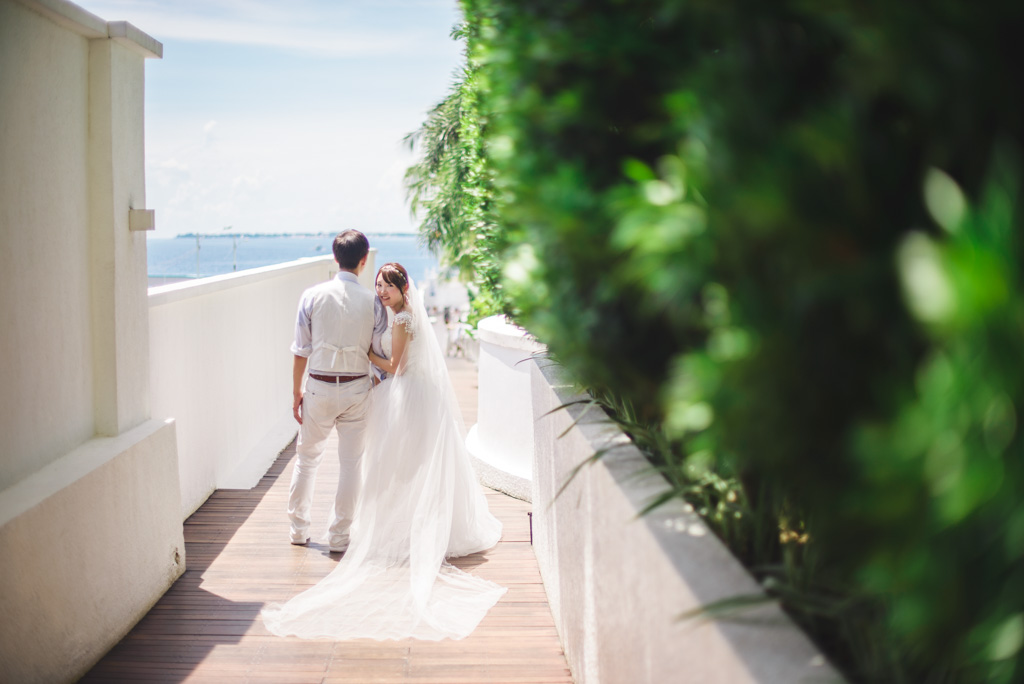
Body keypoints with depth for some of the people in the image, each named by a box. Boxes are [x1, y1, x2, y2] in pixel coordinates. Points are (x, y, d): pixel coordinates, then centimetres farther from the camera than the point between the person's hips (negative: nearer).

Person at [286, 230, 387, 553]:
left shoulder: (312, 296, -7)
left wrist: (296, 392, 6)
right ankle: (339, 536, 16)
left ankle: (299, 529, 30)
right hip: (357, 389, 0)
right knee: (351, 463, 10)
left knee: (307, 457, 18)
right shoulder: (373, 302, -6)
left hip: (319, 387, 1)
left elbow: (301, 350, -4)